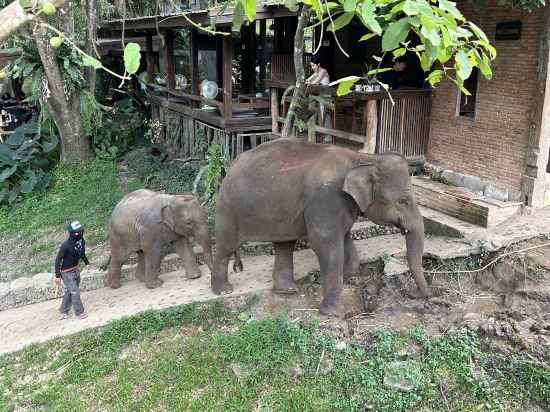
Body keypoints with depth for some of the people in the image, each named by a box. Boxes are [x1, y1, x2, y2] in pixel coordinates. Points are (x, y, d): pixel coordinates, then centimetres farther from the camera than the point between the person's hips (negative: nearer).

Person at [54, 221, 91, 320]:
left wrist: (87, 263, 17)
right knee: (75, 292, -5)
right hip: (67, 272, -8)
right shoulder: (66, 245, -29)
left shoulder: (81, 240, -9)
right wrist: (57, 276, -19)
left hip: (75, 269, 8)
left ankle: (64, 311, 32)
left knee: (70, 291, 17)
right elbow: (58, 260, -21)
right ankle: (79, 312, 9)